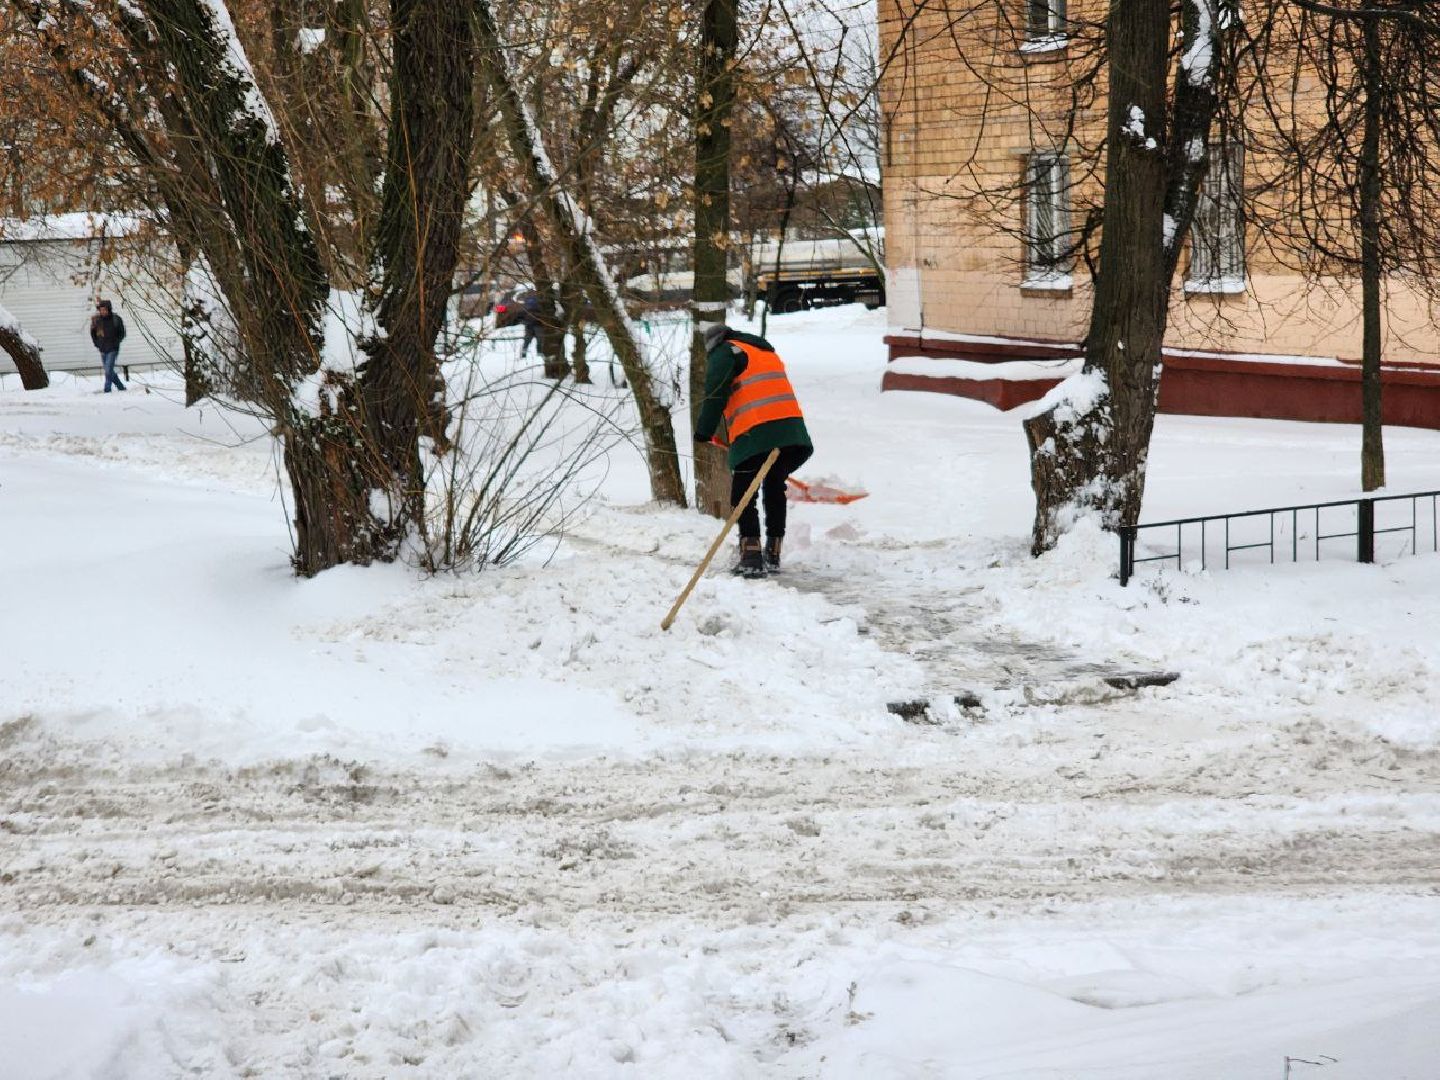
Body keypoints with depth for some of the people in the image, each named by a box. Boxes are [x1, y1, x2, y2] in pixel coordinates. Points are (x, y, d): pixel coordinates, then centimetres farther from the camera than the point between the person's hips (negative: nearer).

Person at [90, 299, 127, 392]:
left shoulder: (116, 319, -7)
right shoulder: (97, 320, 2)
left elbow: (122, 333, 2)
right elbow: (93, 333, 17)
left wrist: (115, 343, -6)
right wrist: (97, 343, 8)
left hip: (112, 349, -5)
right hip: (103, 350, 5)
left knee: (108, 370, -14)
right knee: (108, 370, 11)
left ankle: (107, 390, -10)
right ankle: (121, 387, 25)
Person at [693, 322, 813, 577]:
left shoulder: (723, 353, 7)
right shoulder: (767, 351, 31)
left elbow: (715, 395, -7)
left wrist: (704, 432, -5)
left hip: (754, 435, -7)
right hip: (792, 430, 7)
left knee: (743, 496, 1)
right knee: (774, 488, 20)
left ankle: (752, 558, -9)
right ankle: (773, 556, 22)